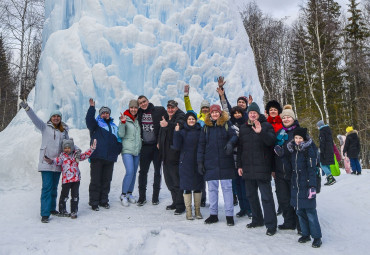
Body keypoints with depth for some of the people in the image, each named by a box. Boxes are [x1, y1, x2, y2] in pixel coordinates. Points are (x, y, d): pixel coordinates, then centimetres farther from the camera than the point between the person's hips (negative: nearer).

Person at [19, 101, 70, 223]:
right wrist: (27, 108, -26)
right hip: (46, 162, -4)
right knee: (47, 187, -9)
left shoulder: (64, 131, 12)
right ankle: (45, 214, -6)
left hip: (58, 163, 4)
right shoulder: (45, 127, 2)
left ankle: (52, 208, 28)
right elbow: (35, 119, -11)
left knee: (54, 187, 14)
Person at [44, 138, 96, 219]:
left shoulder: (76, 155, 9)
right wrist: (50, 160, -38)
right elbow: (57, 161, -18)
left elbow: (85, 155, 14)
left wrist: (91, 148, 8)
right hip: (66, 179, -3)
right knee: (64, 195, 6)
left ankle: (74, 212, 19)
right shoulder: (62, 156, -2)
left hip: (76, 179, 3)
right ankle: (62, 211, 25)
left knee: (75, 196, 7)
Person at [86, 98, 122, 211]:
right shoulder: (96, 123, 6)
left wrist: (117, 151, 10)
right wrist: (92, 107, -25)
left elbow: (118, 140, 23)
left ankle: (104, 200, 22)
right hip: (97, 157, -4)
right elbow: (89, 120, -17)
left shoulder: (114, 126, 20)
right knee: (95, 181, -1)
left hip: (110, 158, 4)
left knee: (106, 180, 11)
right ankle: (94, 202, 8)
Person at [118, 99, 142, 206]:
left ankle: (129, 193, 23)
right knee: (130, 172, -14)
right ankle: (123, 195, 1)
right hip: (127, 150, -5)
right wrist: (122, 123, -22)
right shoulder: (125, 119, -3)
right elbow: (121, 134, -11)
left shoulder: (138, 119, 10)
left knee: (134, 172, 9)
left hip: (137, 150, 5)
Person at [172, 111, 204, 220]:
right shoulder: (182, 132, 2)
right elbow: (177, 147, -8)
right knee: (187, 187, 1)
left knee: (198, 186, 8)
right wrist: (176, 132, -16)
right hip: (186, 163, -1)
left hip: (198, 163, 2)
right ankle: (188, 211, 11)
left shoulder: (200, 131, 5)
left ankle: (197, 210, 20)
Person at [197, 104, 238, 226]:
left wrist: (230, 143, -27)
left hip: (225, 162, -2)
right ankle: (213, 214, 19)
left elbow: (234, 136, -4)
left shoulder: (226, 124, 4)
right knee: (212, 188, 7)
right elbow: (201, 145, 9)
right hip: (210, 163, 2)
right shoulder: (206, 127, 10)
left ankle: (229, 215, 11)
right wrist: (200, 162, 4)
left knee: (227, 187, 2)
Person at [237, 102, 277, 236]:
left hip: (262, 168, -6)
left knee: (266, 197, -4)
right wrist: (239, 165, 11)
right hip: (247, 168, 6)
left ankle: (271, 224, 5)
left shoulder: (266, 125, -1)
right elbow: (240, 148, 15)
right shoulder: (243, 128, 13)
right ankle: (257, 220, 30)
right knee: (251, 195, 15)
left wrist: (261, 132, -35)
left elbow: (271, 141, -18)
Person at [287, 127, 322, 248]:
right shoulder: (292, 149, 10)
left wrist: (312, 186, -15)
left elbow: (312, 170, -12)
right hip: (295, 186, 6)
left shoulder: (309, 150, -8)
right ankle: (305, 234, 24)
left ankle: (317, 237, 11)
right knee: (299, 211, 11)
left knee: (310, 212, -2)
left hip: (306, 186, -6)